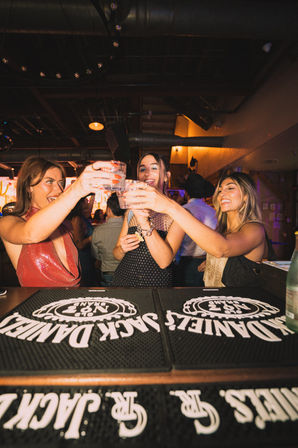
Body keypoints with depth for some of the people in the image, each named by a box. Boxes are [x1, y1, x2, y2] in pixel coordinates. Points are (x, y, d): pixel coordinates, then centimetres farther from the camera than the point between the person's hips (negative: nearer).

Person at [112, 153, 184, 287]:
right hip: (123, 282, 4)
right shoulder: (131, 211, 4)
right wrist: (122, 249, -12)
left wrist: (144, 222, -29)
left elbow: (164, 261, -20)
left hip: (156, 285, -4)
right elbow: (117, 254, 10)